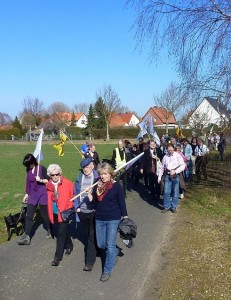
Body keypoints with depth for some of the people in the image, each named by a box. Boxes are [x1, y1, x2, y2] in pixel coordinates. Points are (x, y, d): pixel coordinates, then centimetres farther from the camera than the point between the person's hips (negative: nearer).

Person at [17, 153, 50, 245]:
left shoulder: (41, 168, -12)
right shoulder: (28, 170, 3)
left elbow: (49, 181, -9)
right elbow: (28, 182, 14)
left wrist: (40, 180, -24)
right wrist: (27, 194, 16)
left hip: (42, 194, -5)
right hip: (32, 195, 5)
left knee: (44, 214, 8)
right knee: (29, 215, -1)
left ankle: (50, 231, 31)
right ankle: (26, 237, 0)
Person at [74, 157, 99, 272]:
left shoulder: (98, 177, -10)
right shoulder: (79, 178, 3)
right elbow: (76, 192, 8)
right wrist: (77, 207, 2)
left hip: (94, 211, -5)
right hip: (82, 211, 5)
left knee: (92, 236, 0)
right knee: (87, 234, 19)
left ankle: (90, 261, 5)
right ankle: (93, 250, 41)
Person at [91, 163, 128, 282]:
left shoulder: (116, 186, -11)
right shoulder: (97, 185, 1)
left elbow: (122, 202, -7)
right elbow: (93, 201, -2)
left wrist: (125, 217, -5)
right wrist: (98, 191, -18)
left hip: (113, 219, -5)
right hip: (99, 218, 5)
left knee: (110, 245, -2)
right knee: (101, 244, 14)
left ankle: (107, 270, 11)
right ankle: (113, 254, 44)